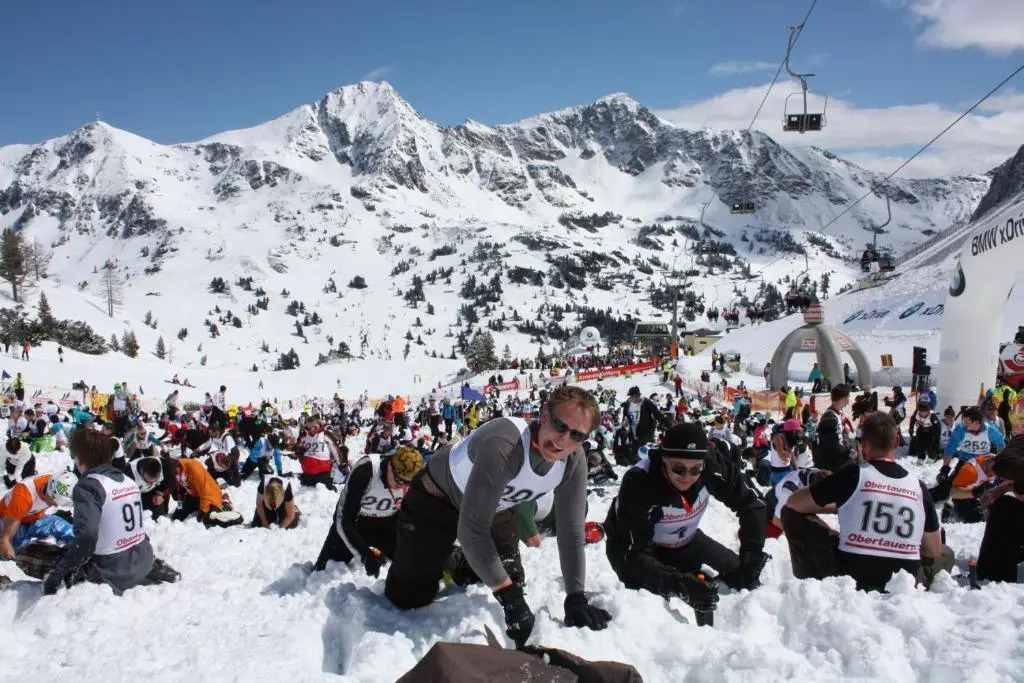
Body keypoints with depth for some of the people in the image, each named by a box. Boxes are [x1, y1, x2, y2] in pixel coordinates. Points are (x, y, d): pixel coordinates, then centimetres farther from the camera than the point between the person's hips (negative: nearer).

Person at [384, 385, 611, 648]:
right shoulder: (504, 445, -44)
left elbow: (571, 529, -14)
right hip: (437, 499, -6)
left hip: (492, 505, 6)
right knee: (410, 598, -5)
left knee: (513, 581, 8)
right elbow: (471, 530, -42)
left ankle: (459, 564, 35)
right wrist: (511, 599, -40)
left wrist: (576, 599, -20)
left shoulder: (574, 461, -23)